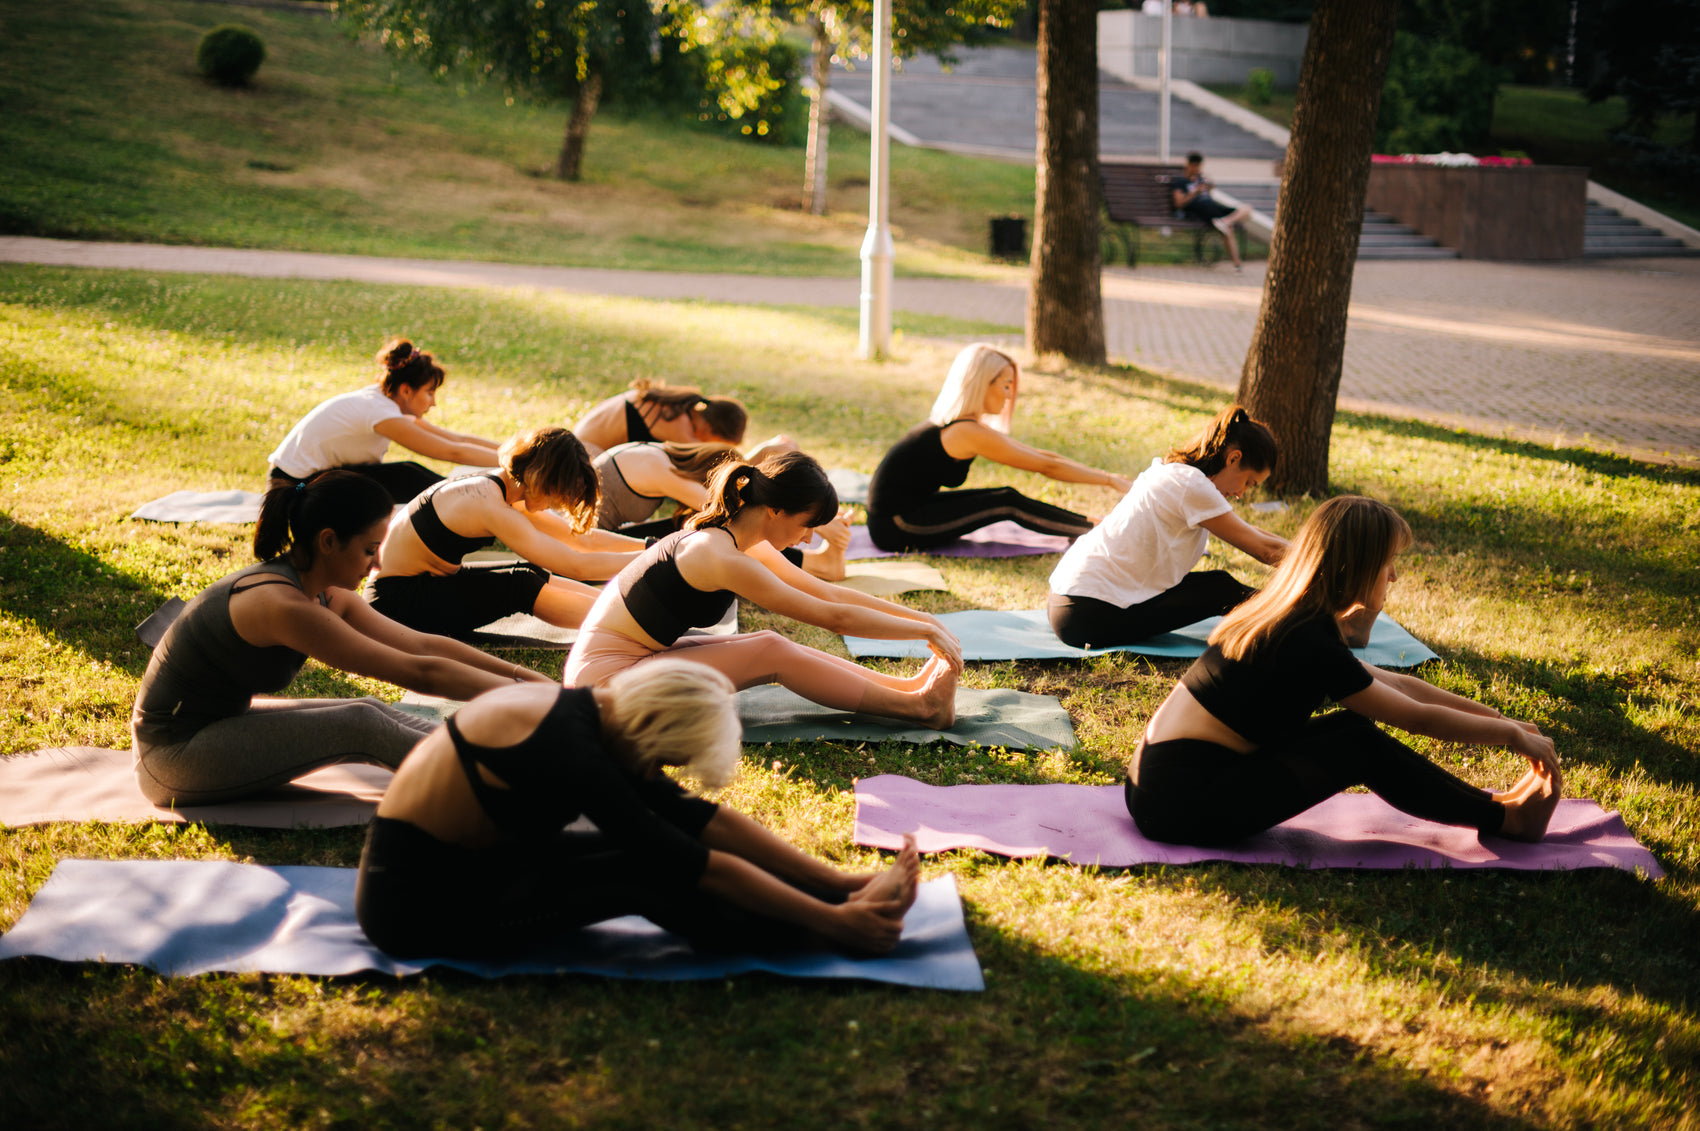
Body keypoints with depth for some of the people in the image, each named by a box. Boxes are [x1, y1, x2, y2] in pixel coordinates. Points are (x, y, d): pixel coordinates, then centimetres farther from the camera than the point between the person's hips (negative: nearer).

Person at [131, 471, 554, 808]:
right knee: (360, 725, -17)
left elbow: (421, 645, 6)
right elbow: (418, 673, -27)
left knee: (373, 714, -1)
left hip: (216, 724, 9)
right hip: (174, 758, -9)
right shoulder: (285, 606, -27)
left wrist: (524, 675, 1)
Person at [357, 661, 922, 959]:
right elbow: (702, 868, -25)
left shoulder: (591, 716, 0)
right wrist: (835, 920, -20)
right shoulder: (568, 751, -27)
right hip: (414, 902, -9)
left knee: (654, 850, -3)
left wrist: (839, 881, -2)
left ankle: (845, 898, -3)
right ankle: (829, 937, -10)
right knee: (643, 876, -17)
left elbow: (704, 819, 1)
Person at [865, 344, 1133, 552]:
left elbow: (1040, 456, 14)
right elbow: (1047, 467, -13)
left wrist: (1110, 478, 13)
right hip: (894, 527, -9)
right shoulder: (968, 433, -18)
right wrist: (1110, 480, -7)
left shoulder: (954, 424, 12)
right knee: (1009, 504, -11)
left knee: (1008, 499, 5)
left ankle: (1088, 526, 8)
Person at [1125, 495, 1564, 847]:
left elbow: (1398, 685, 20)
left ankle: (1490, 806, 15)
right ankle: (1505, 820, 7)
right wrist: (1512, 734, 5)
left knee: (1353, 728, 9)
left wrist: (1500, 719, 21)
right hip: (1182, 804, -10)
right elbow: (1417, 718, -7)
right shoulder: (1310, 642, -17)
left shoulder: (1292, 620, 11)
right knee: (1360, 744, -7)